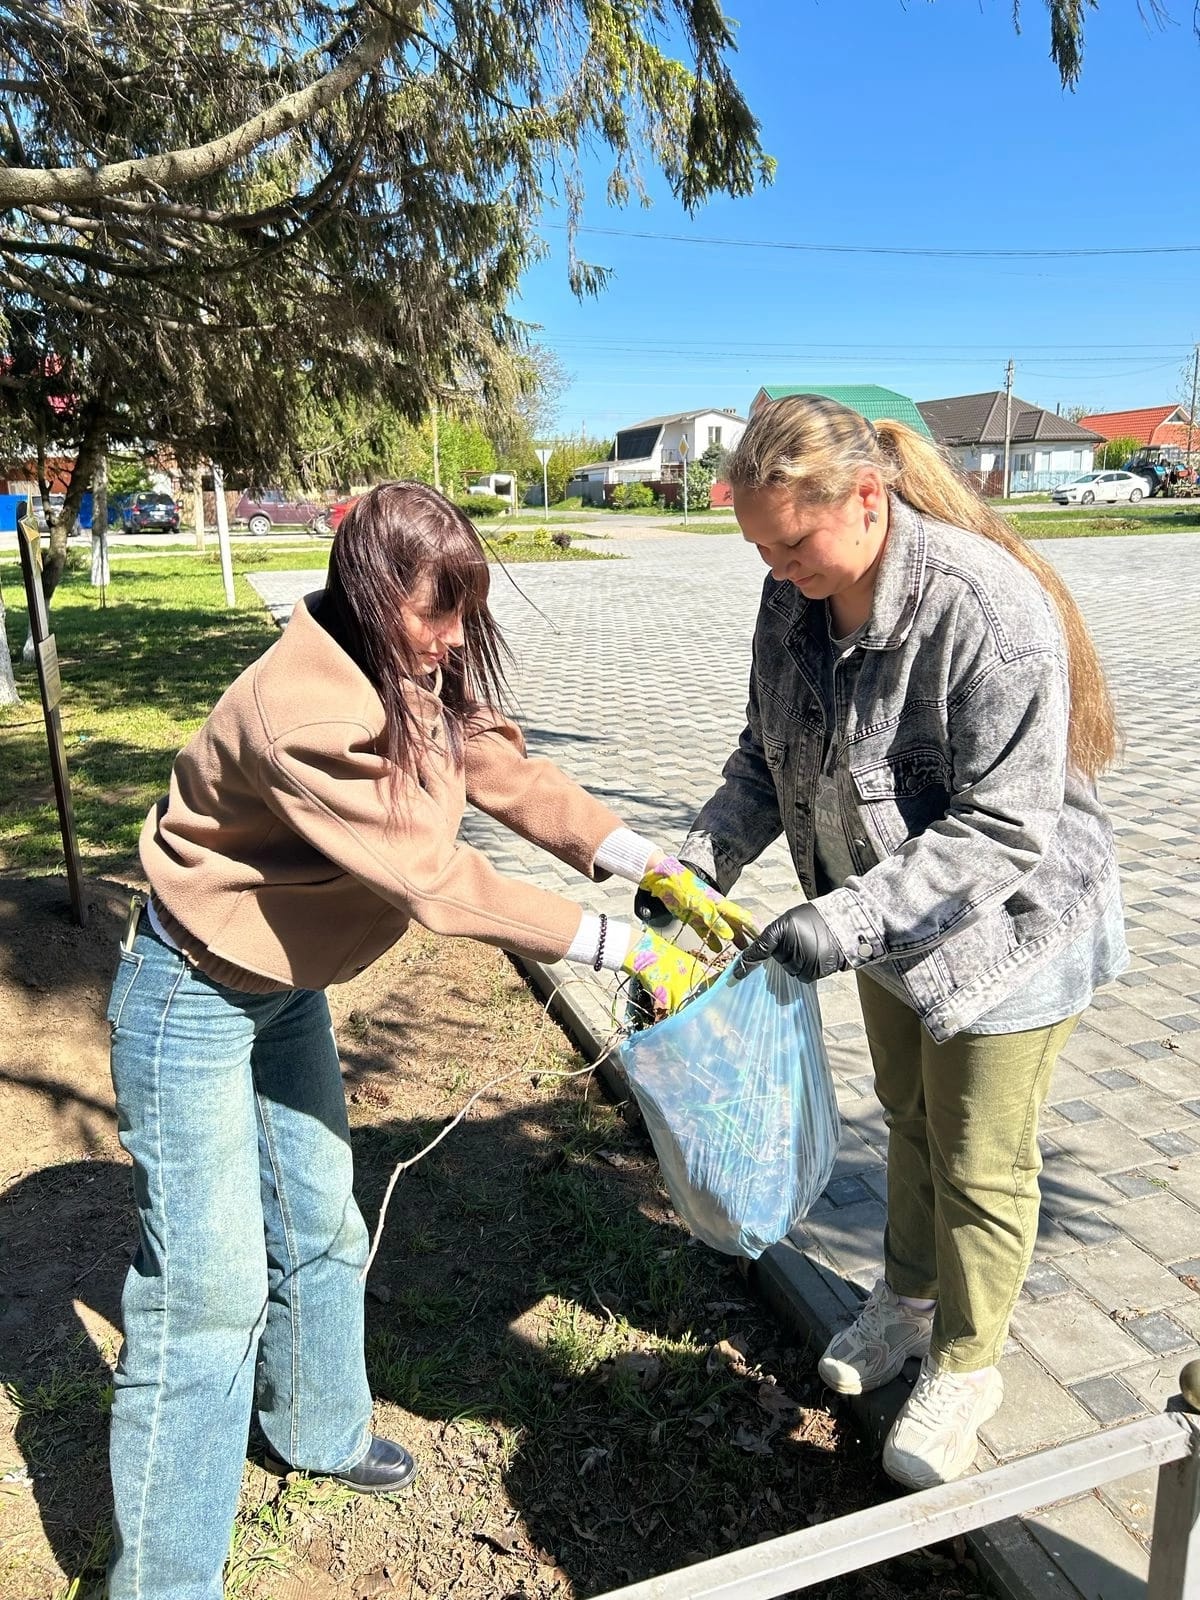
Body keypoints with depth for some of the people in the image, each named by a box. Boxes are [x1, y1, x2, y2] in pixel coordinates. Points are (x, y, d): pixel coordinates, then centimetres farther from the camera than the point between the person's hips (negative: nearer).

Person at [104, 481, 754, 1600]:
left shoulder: (420, 679, -6)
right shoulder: (300, 712, -33)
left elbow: (518, 783, -7)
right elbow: (436, 881, -34)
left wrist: (665, 876, -16)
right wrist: (628, 951, -30)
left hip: (289, 984, 8)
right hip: (192, 999, -8)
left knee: (318, 1225, 21)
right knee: (210, 1288, -2)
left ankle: (318, 1427, 46)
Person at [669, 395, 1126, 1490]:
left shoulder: (987, 609, -33)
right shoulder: (796, 598, -10)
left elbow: (1004, 831, -32)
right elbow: (769, 754, 0)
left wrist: (848, 918, -38)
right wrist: (705, 857, -16)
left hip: (1007, 928, -7)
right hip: (892, 916, 7)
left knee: (981, 1163, 11)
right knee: (908, 1118, 26)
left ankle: (964, 1368, 37)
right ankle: (910, 1298, 52)